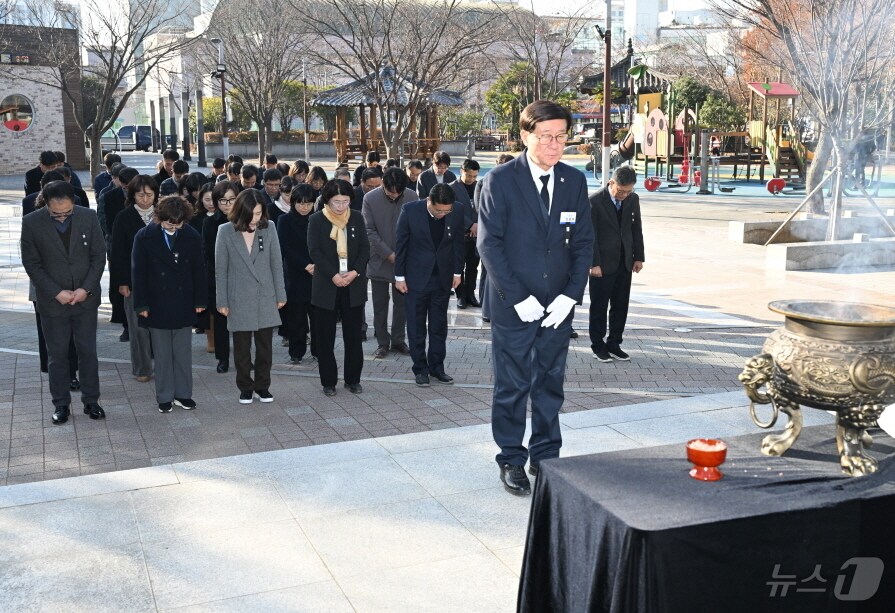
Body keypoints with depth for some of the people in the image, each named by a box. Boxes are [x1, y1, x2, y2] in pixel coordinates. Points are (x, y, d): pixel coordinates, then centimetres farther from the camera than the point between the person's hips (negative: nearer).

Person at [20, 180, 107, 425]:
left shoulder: (88, 217, -7)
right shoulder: (32, 223, -10)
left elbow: (99, 256, -1)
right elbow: (31, 264, -6)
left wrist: (86, 288, -11)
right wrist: (56, 292, -13)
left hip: (85, 298, 1)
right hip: (52, 302, -1)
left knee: (88, 352, 8)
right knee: (57, 355, 8)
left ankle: (91, 401, 22)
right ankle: (61, 404, 22)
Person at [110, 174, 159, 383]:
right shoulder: (124, 218, -1)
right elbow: (118, 253, -1)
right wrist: (121, 282, -6)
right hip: (134, 280, -1)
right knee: (139, 325, 3)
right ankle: (142, 368, 14)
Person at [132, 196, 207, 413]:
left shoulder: (191, 237, -2)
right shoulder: (145, 237, -6)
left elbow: (198, 270, 4)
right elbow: (139, 273, -3)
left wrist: (200, 300, 2)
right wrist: (141, 304, -6)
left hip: (183, 305, 1)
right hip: (157, 305, -1)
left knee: (183, 352, 9)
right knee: (162, 354, 7)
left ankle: (183, 394, 20)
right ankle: (164, 397, 18)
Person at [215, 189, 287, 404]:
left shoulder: (268, 229, -3)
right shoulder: (226, 232, -6)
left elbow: (276, 263, 3)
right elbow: (220, 269, -1)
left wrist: (280, 294, 3)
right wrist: (222, 301, -2)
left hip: (265, 297, 1)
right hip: (239, 299, -1)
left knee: (265, 344, 8)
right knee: (242, 347, 8)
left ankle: (262, 386, 23)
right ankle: (245, 388, 23)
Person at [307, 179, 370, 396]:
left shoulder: (356, 218, 6)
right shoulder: (316, 220, -2)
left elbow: (365, 248, 3)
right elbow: (315, 251, -9)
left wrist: (355, 272, -13)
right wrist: (333, 275, -18)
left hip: (354, 286, 2)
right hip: (326, 286, -2)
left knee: (354, 335, 7)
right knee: (325, 337, 4)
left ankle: (353, 379, 19)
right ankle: (328, 382, 15)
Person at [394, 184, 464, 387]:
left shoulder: (457, 211, -9)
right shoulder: (410, 210, -15)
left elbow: (458, 242, 3)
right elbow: (401, 244, -7)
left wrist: (457, 272, 5)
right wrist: (399, 276, -4)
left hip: (443, 277, 2)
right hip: (417, 277, -2)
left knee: (439, 326, 10)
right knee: (416, 326, 5)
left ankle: (437, 367, 21)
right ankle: (420, 368, 16)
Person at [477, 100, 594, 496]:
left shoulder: (574, 181, 5)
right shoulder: (499, 181, -7)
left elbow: (583, 242, 6)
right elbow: (489, 244, -10)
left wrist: (570, 296, -6)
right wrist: (518, 298, -14)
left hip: (558, 306, 4)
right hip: (514, 307, -3)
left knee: (550, 385, 12)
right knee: (512, 386, 6)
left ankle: (545, 457, 27)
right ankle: (511, 460, 22)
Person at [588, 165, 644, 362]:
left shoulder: (633, 199, 5)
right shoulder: (595, 201, -12)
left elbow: (637, 229, 12)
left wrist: (639, 257, 8)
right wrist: (594, 264, -15)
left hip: (625, 263, 5)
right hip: (603, 264, -5)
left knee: (620, 306, 9)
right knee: (599, 306, 4)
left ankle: (614, 344, 19)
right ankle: (598, 346, 15)